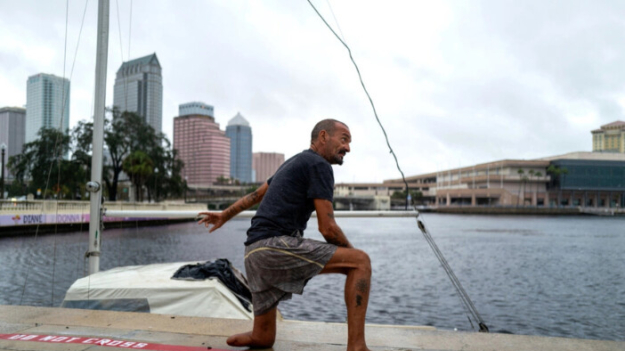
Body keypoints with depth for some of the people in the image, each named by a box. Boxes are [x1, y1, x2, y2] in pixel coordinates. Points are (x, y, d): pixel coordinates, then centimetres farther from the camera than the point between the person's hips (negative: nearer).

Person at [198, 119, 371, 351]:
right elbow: (327, 228, -9)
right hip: (276, 245, -9)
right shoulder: (319, 165, -4)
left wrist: (225, 215, 49)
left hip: (254, 254, 10)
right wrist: (351, 252, 7)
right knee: (360, 261, -12)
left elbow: (257, 194, 37)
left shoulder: (293, 162, 24)